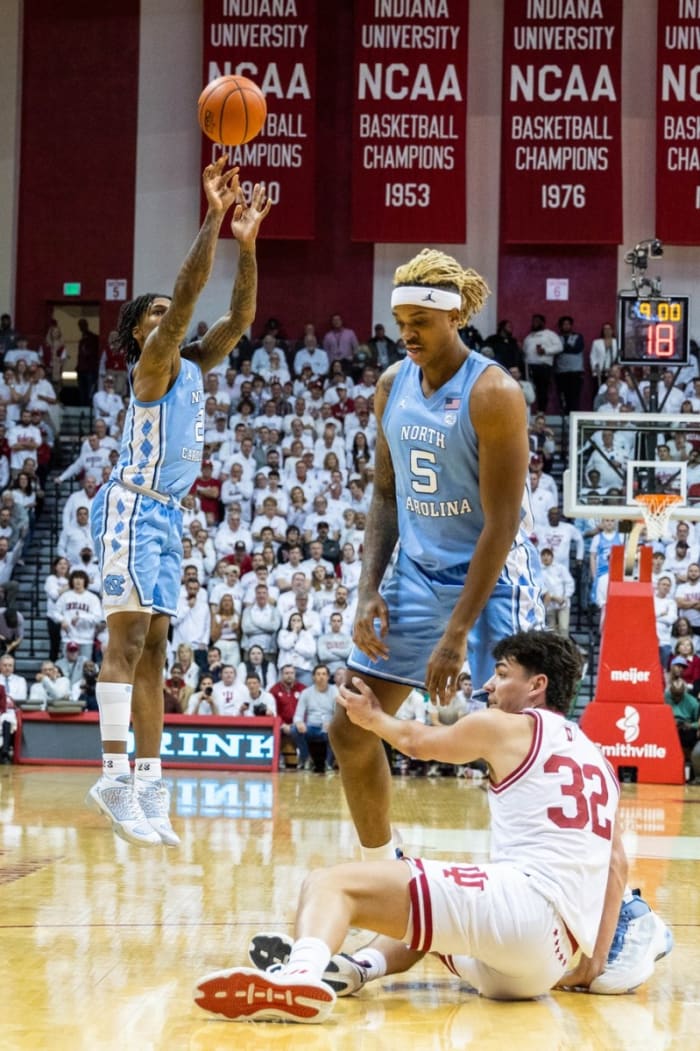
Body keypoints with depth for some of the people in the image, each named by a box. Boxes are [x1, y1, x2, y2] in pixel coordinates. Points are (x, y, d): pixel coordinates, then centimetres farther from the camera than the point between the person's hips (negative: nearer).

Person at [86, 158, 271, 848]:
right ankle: (114, 777, -19)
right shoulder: (153, 363, -7)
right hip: (132, 507, -9)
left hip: (165, 513, 9)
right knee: (129, 637, -15)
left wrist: (245, 242, 2)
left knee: (151, 648, 5)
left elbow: (240, 316, 10)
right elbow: (187, 294, -19)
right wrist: (211, 218, -22)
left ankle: (148, 780, 4)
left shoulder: (192, 366, 16)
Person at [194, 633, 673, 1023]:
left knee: (332, 883, -14)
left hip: (523, 902, -8)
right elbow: (618, 865, 22)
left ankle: (301, 974, -47)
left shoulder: (507, 727, 9)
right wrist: (595, 963, 22)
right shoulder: (597, 760, 28)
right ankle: (361, 968, 4)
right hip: (551, 963, 8)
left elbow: (417, 741, 26)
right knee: (428, 911, 37)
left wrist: (372, 716, 45)